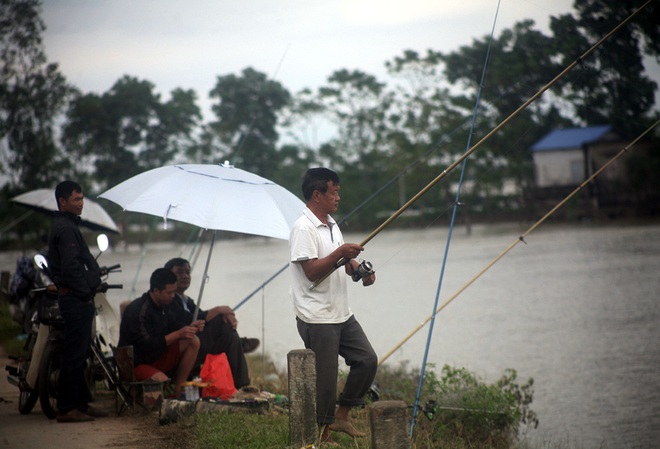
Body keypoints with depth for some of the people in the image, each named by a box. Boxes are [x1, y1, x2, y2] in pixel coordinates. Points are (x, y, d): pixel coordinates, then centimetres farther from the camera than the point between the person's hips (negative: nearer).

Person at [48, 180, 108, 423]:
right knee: (75, 354, -9)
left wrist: (94, 269, 13)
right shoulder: (65, 228, -14)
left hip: (77, 298, 11)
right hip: (76, 299, -11)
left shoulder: (67, 225, 20)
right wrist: (85, 292, -17)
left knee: (79, 352, 15)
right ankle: (66, 408, -6)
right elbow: (70, 266, -22)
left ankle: (82, 403, 22)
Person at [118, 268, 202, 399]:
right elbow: (147, 345, -27)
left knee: (193, 341, -5)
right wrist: (178, 334, -29)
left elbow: (173, 325, 15)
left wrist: (190, 327, -8)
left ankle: (178, 390, -4)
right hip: (136, 364, -9)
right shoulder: (137, 311, -23)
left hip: (157, 356, 9)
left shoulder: (163, 306, 2)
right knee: (162, 381, -38)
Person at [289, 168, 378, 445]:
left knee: (367, 360, 8)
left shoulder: (331, 224, 14)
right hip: (317, 318, -9)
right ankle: (321, 434, 12)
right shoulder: (304, 228, -16)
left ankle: (341, 416, 20)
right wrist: (340, 253, -29)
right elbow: (312, 271, -22)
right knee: (324, 377, -3)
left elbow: (343, 259, 25)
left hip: (342, 315, 9)